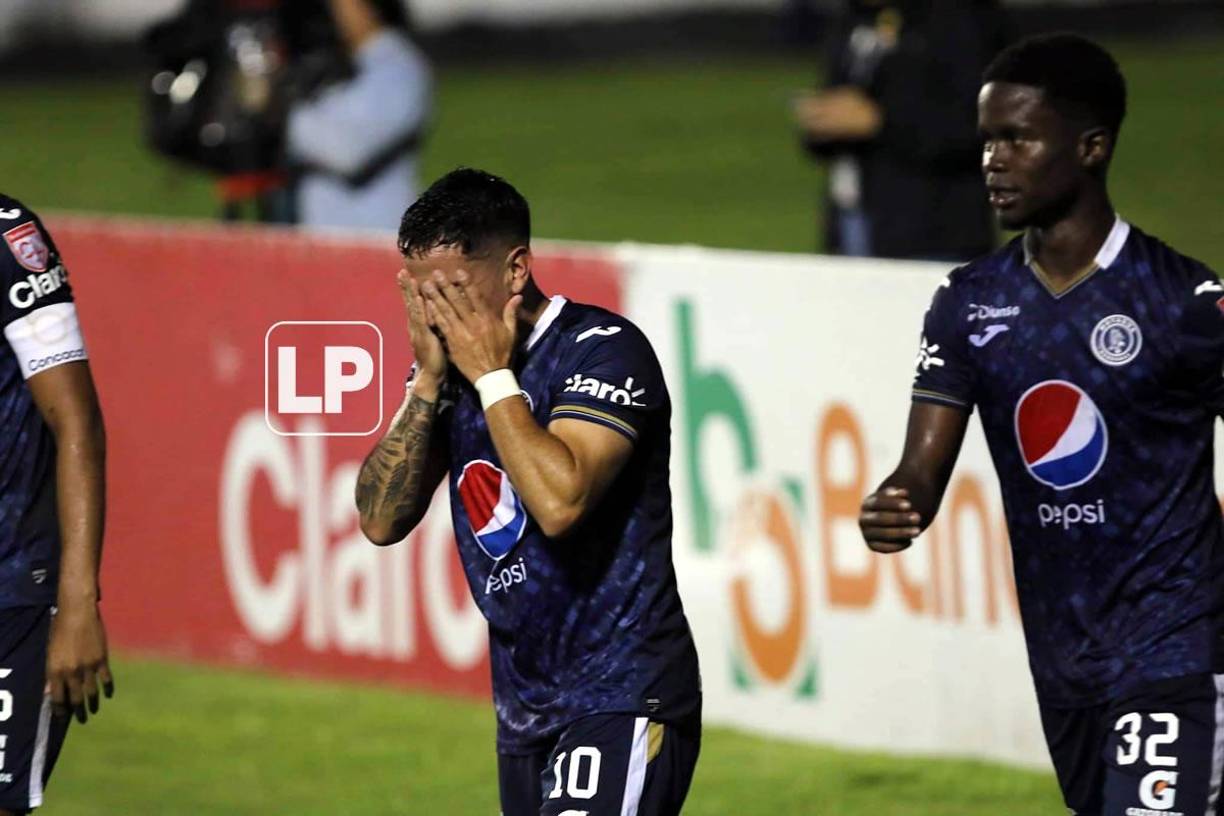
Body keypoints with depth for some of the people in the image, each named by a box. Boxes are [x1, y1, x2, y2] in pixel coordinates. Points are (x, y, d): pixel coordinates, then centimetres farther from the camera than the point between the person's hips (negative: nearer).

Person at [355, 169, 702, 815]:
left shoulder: (603, 348, -13)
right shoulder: (448, 361, 9)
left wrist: (492, 375, -18)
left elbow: (559, 500, -28)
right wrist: (428, 381, -6)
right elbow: (381, 520, 3)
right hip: (524, 708, 8)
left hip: (622, 696, -8)